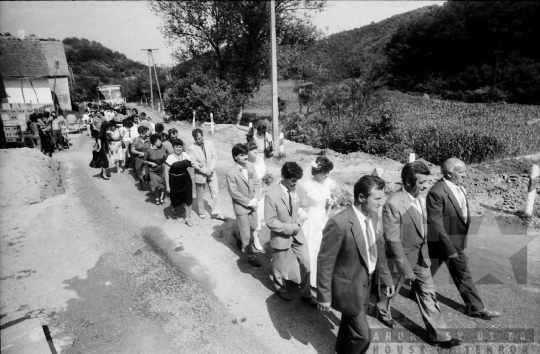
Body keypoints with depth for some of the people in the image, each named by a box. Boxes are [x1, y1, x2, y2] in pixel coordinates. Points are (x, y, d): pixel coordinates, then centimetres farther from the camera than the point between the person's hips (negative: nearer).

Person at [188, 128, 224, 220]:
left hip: (211, 173, 2)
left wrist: (210, 170, -12)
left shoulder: (209, 143, 0)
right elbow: (193, 163, -13)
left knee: (215, 192, -1)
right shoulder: (192, 148, -10)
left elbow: (214, 157, -1)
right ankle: (201, 213, 27)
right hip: (200, 174, -2)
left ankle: (217, 213, 8)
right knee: (200, 196, 10)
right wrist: (205, 171, -17)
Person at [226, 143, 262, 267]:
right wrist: (248, 202, -15)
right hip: (241, 206, -6)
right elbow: (234, 193, -18)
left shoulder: (250, 166, -4)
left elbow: (257, 183, 1)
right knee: (246, 233, 4)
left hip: (252, 204, 6)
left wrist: (255, 199, -10)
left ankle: (242, 243, 48)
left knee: (253, 228, 21)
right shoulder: (231, 174, -22)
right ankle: (250, 255, 23)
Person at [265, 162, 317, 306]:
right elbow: (270, 221, -22)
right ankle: (280, 287, 49)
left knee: (306, 263, 10)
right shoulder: (271, 195, -24)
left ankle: (306, 294, 32)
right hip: (281, 237, -5)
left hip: (297, 234, 5)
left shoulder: (295, 190, -6)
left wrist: (298, 223, -7)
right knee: (279, 266, 18)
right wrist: (290, 228, -21)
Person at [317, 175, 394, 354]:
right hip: (349, 286, -7)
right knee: (362, 334, 5)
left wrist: (386, 278, 10)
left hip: (367, 282, 7)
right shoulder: (339, 224, -30)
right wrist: (324, 296, -16)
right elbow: (325, 262, -23)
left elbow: (378, 249, 8)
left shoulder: (373, 217, -6)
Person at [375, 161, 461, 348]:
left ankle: (439, 334, 26)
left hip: (421, 257, 6)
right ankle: (383, 311, 49)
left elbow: (422, 228, 10)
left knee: (428, 295, 12)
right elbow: (392, 239, -26)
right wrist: (405, 267, -23)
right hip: (401, 257, -6)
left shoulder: (421, 199, -3)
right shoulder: (393, 204, -28)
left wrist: (424, 253, 15)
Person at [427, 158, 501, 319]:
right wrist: (449, 248, -21)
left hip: (457, 242, 7)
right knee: (427, 273, 14)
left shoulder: (459, 188, 0)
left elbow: (462, 214, 11)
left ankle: (476, 308, 29)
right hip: (439, 244, -7)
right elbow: (436, 224, -24)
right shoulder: (436, 193, -26)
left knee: (462, 274, 17)